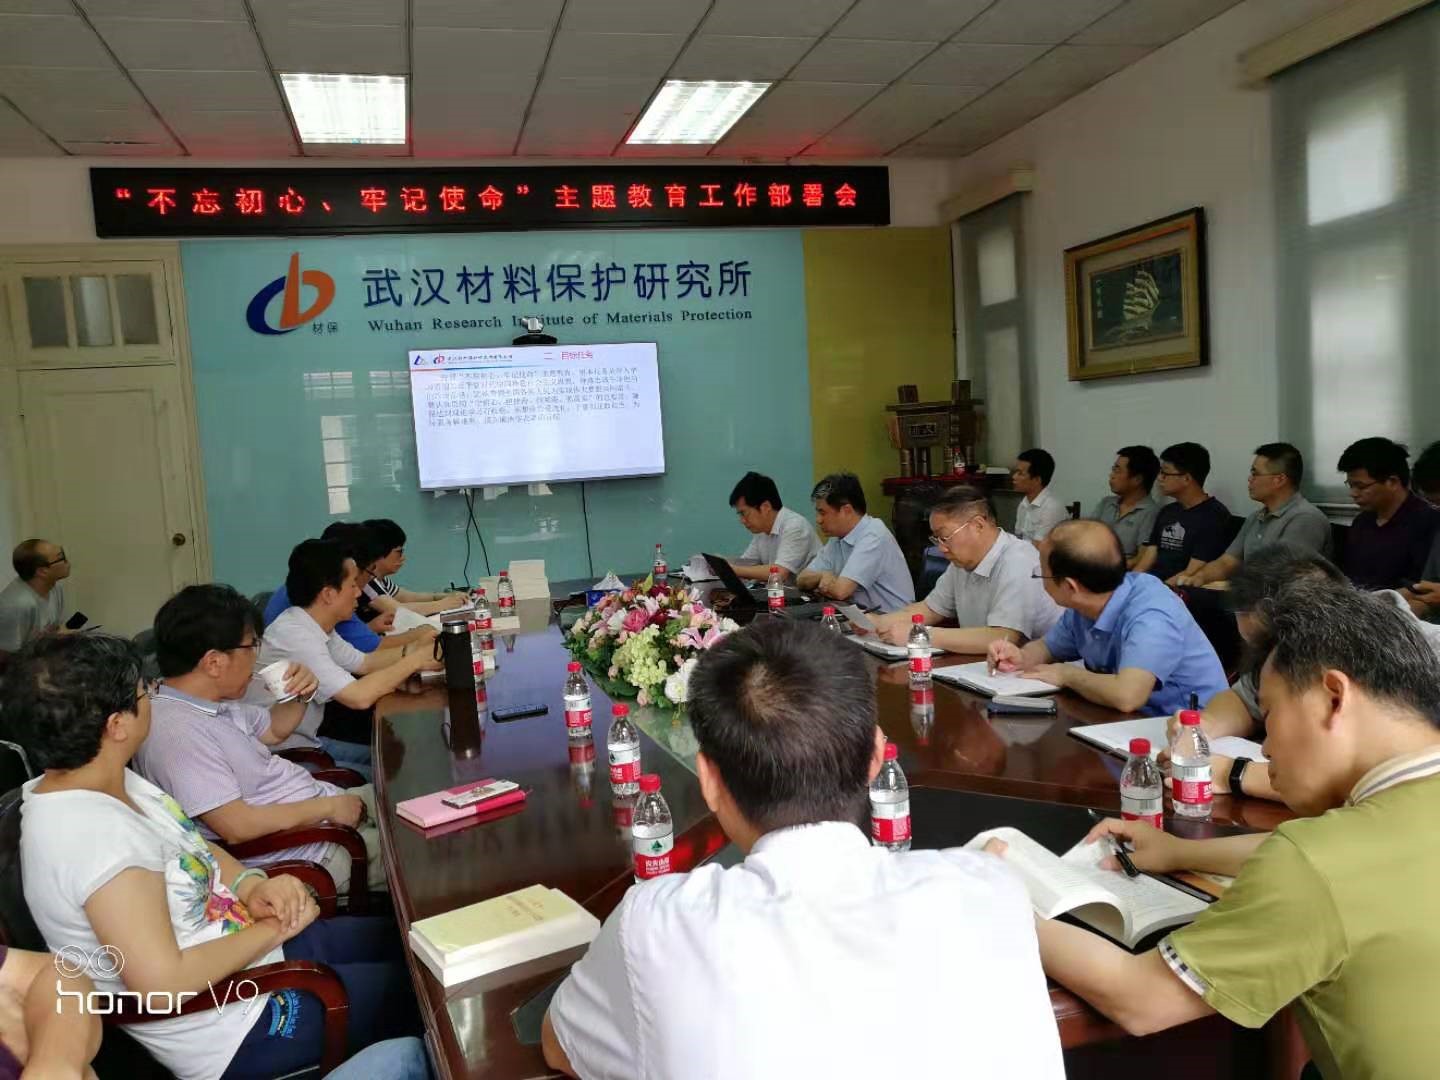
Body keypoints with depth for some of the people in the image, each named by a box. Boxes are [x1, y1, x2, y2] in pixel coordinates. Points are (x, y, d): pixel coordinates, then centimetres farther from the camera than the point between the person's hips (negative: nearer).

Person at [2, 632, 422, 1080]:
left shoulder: (108, 784, -3)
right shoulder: (94, 834, -32)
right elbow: (162, 983, -34)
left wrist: (251, 884, -9)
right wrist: (273, 929, -20)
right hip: (234, 1030, -9)